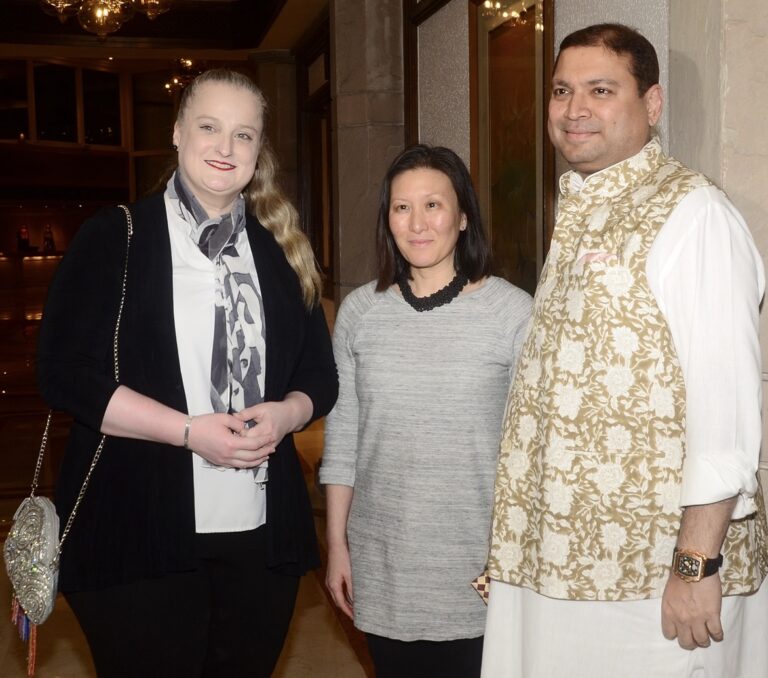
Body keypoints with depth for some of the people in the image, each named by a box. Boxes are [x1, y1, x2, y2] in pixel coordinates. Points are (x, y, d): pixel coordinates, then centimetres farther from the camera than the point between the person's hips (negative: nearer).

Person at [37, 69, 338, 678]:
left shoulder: (282, 254, 12)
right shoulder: (115, 238, -1)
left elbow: (320, 377, 15)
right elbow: (67, 372, -9)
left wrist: (283, 414, -9)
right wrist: (191, 431, -17)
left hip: (262, 537, 4)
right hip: (139, 537, -4)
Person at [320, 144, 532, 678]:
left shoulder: (513, 311, -8)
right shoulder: (360, 312, 1)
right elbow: (342, 435, 6)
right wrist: (337, 542, 7)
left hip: (479, 570, -2)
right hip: (383, 570, 3)